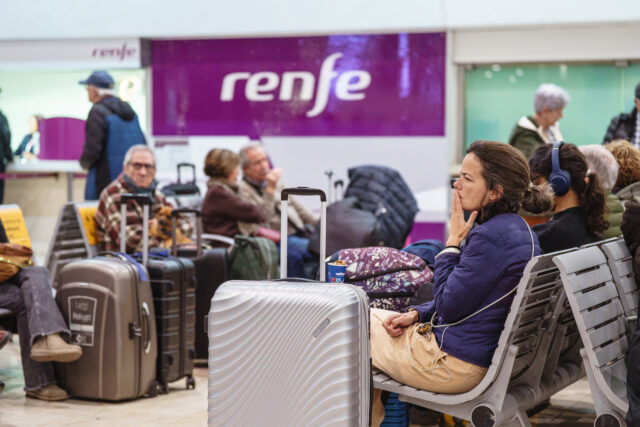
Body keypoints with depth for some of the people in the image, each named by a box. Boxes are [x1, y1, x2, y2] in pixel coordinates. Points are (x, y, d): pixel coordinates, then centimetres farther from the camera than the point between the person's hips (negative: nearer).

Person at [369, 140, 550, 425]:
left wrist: (453, 241, -13)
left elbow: (448, 306, -21)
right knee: (371, 315, 25)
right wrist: (417, 314, 7)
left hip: (453, 364, -10)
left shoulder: (491, 237, -26)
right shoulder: (519, 229, 6)